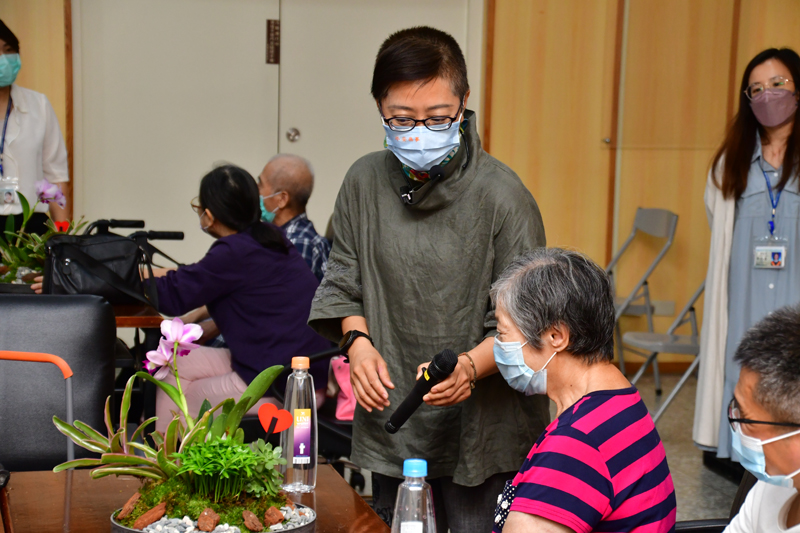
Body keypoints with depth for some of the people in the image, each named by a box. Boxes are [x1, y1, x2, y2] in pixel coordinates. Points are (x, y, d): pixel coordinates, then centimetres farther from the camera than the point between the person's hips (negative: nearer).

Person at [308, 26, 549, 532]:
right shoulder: (365, 181, 0)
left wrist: (471, 365, -29)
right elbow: (344, 279, 11)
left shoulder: (502, 195, -14)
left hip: (479, 430, -4)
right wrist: (358, 339, -7)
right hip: (391, 424, 4)